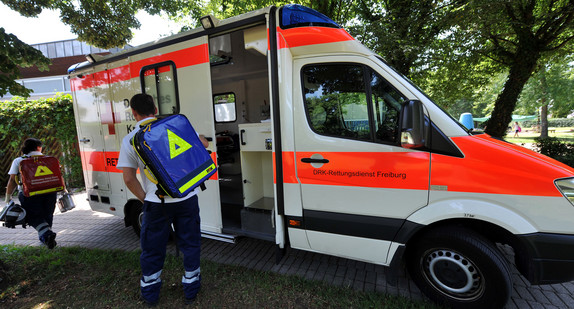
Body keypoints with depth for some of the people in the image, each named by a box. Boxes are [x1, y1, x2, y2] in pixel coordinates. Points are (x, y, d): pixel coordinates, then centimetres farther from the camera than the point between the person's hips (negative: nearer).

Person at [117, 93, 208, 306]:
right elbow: (203, 144, 7)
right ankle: (191, 290, 32)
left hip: (156, 203, 0)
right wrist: (201, 137, 28)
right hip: (187, 199, 1)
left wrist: (145, 198, 9)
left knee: (152, 250, 21)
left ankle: (150, 293, 39)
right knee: (190, 245, 17)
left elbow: (129, 179, -3)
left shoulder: (129, 140, -2)